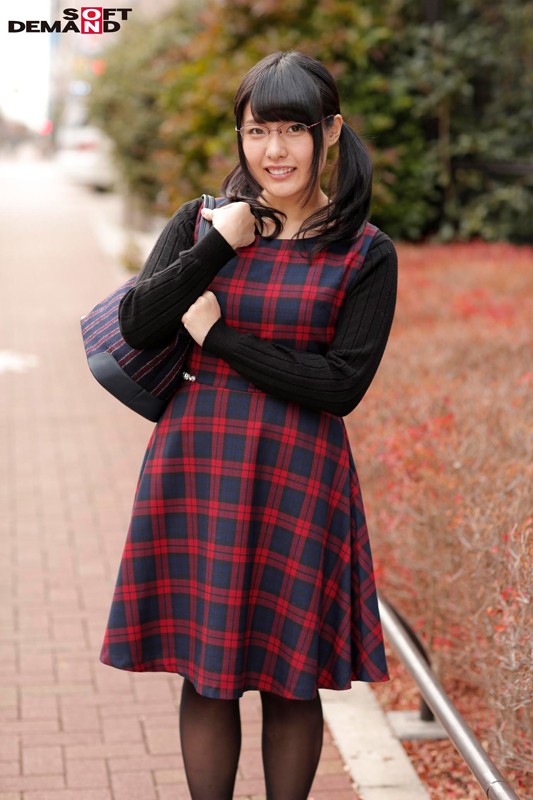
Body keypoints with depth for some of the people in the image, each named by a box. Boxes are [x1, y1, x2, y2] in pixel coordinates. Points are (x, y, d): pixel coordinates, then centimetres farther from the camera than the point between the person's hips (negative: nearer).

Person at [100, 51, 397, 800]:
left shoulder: (365, 253, -2)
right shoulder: (201, 221, 7)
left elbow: (343, 385, -10)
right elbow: (138, 324, -5)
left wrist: (220, 337, -9)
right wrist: (219, 242, -12)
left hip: (297, 479, -2)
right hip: (196, 466, 2)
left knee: (291, 680, 8)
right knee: (204, 673, 9)